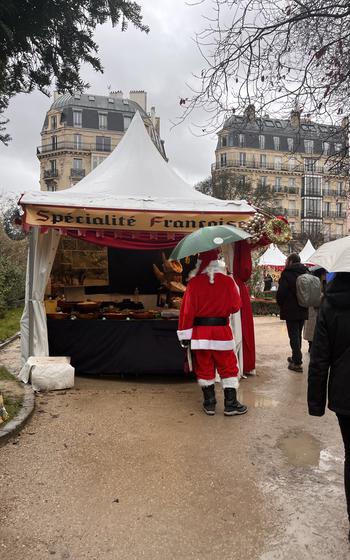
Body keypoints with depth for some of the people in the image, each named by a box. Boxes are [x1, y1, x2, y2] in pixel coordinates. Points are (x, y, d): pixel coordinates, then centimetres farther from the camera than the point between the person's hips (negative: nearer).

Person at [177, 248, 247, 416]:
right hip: (222, 331, 0)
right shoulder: (227, 281, -7)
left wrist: (185, 334, -3)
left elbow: (187, 309, -9)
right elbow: (235, 306, -2)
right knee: (228, 367, 10)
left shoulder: (194, 282, -9)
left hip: (200, 331, 0)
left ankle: (209, 403, 19)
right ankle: (231, 404, 13)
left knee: (204, 368, 11)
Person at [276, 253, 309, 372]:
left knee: (294, 335, -2)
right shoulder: (305, 273, 8)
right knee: (298, 335, 18)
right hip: (303, 310, 7)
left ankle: (297, 362, -1)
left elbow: (281, 293, -16)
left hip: (291, 310, -7)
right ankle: (296, 357, 31)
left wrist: (281, 304, 1)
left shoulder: (287, 274, -14)